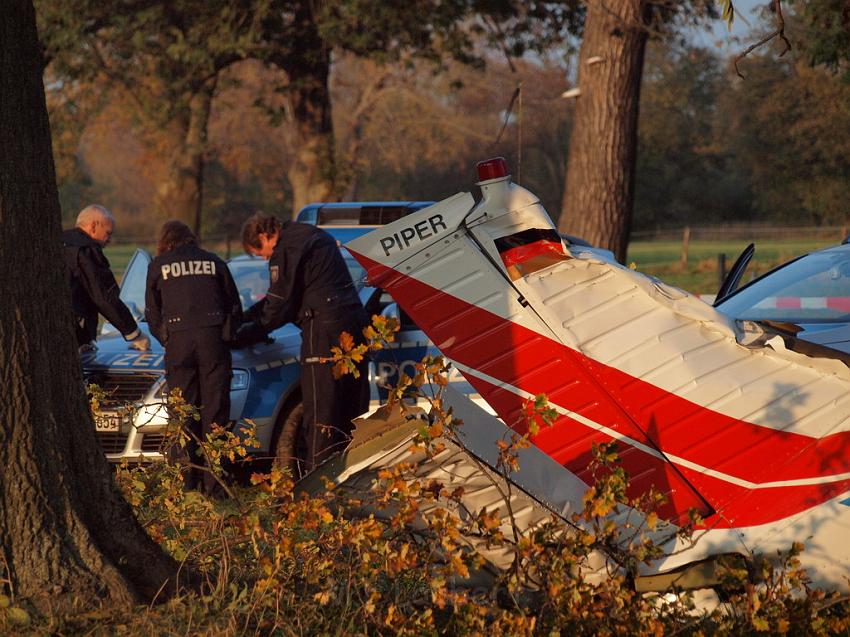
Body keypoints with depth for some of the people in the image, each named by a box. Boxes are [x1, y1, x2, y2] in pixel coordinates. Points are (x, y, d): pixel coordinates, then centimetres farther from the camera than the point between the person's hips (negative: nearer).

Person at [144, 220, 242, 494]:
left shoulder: (157, 267, 15)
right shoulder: (214, 263, 19)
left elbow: (152, 314, 15)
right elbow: (235, 307, 21)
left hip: (178, 340, -1)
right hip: (214, 338, 1)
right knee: (215, 411, 2)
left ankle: (185, 484, -3)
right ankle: (213, 484, -1)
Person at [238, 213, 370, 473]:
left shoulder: (285, 251, -8)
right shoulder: (316, 236, 23)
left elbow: (278, 307, -5)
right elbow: (282, 296, 29)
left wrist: (244, 335, 7)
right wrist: (247, 315, 30)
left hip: (325, 328, -9)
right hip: (355, 320, 9)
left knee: (320, 411, -7)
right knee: (352, 410, 11)